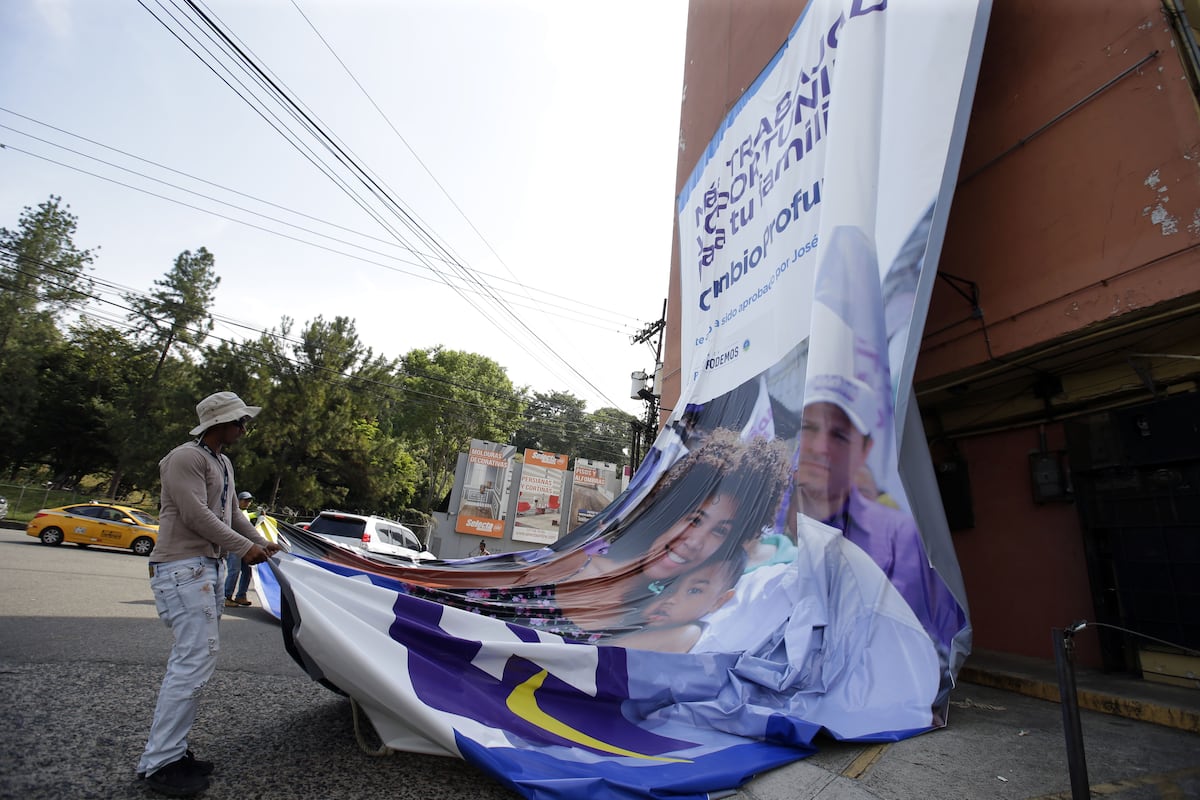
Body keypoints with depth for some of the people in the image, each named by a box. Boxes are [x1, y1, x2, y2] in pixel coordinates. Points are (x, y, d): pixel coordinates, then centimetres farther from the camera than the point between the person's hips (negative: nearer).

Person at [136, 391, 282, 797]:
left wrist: (261, 541, 12)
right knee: (196, 660, -10)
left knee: (190, 660, 11)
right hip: (182, 568, -10)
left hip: (206, 568, 10)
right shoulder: (186, 457, -12)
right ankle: (158, 762, 1)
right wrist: (243, 547, -11)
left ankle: (170, 751, 20)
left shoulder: (223, 463, 17)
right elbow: (196, 514, -18)